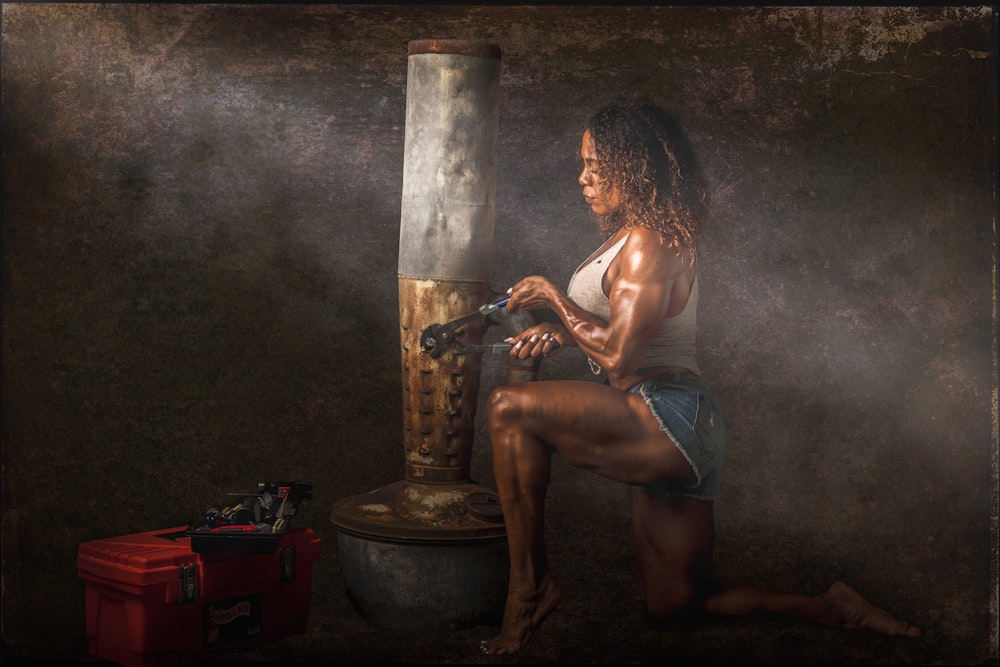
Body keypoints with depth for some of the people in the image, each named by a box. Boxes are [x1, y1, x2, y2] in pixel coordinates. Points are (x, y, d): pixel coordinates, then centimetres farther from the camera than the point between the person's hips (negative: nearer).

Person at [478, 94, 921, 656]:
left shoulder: (647, 244, -14)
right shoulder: (644, 236, 17)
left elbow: (617, 355, -21)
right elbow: (614, 331, 23)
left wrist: (554, 299, -8)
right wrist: (557, 332, 5)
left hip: (667, 417, -11)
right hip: (680, 440, 11)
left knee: (510, 408, -20)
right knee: (674, 604, 18)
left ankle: (530, 585, -15)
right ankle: (835, 609, 21)